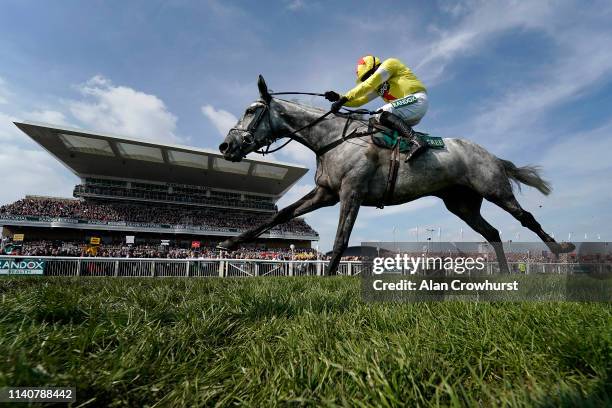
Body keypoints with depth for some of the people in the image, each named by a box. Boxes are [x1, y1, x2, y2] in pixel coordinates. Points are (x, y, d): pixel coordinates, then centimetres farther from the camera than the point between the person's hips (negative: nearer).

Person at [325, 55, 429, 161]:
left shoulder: (389, 64, 0)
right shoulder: (378, 87, 22)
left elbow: (369, 84, -15)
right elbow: (360, 100, 13)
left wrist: (345, 98, -19)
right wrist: (338, 97, 0)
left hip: (417, 99, -9)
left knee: (383, 114, -27)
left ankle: (416, 141, -38)